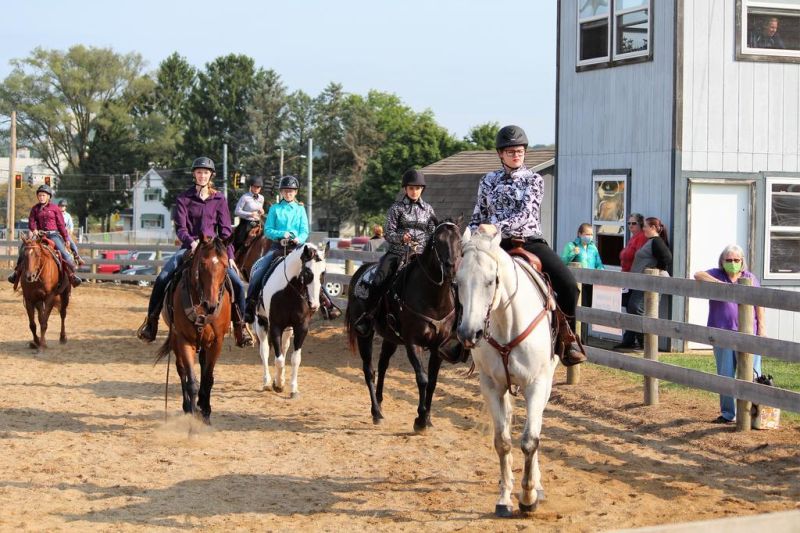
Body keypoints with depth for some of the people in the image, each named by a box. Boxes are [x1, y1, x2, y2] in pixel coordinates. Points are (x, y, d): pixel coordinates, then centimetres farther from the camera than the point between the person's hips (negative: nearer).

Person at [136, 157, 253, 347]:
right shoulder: (183, 198, 4)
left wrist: (230, 255, -6)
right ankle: (151, 321, -9)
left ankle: (239, 326, 2)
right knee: (162, 279, -22)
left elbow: (225, 230, 4)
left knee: (238, 284, -14)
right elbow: (180, 227, -3)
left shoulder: (219, 199, 7)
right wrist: (192, 242, -23)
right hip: (189, 247, -1)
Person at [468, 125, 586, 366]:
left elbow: (526, 214, -12)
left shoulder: (534, 180, 4)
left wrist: (498, 227, -26)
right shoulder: (488, 181, 12)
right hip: (498, 245, 2)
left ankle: (567, 338, -2)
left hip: (530, 242, -2)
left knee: (568, 284, -22)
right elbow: (478, 218, 16)